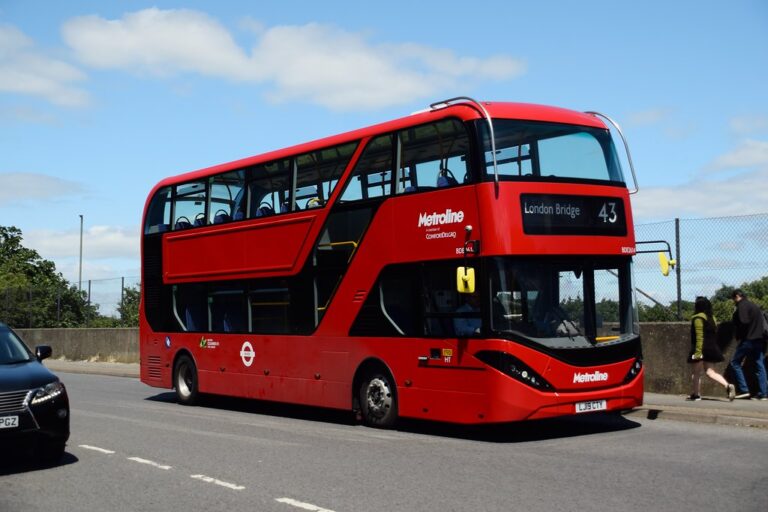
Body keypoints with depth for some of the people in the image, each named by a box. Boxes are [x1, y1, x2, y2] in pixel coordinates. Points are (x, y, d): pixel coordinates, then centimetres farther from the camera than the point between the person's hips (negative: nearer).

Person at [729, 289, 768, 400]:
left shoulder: (742, 306, -8)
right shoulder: (754, 305, 19)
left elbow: (743, 322, -21)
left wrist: (739, 336, -10)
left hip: (748, 340, -8)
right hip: (759, 340, 8)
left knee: (735, 363, 1)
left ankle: (744, 390, -6)